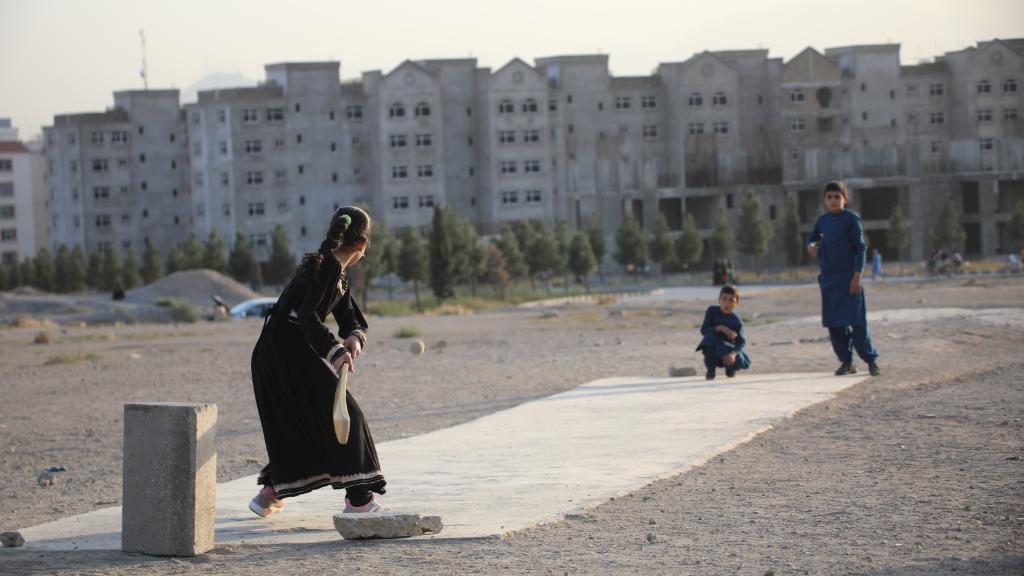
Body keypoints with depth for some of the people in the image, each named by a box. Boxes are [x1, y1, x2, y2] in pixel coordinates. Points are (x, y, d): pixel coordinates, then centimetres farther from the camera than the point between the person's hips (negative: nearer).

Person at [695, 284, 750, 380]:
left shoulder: (737, 321, -14)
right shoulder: (712, 310, -11)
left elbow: (741, 342, -20)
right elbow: (704, 330, -17)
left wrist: (733, 354, -41)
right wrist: (720, 328, -33)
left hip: (728, 349, 0)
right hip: (712, 347, 0)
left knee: (739, 361, -30)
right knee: (709, 335, -33)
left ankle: (729, 368, 13)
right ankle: (710, 369, -15)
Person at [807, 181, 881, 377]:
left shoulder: (851, 219, -5)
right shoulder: (822, 220, 10)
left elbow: (860, 248, -7)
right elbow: (812, 236, 29)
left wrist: (857, 276, -13)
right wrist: (810, 245, 5)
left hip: (849, 277, -6)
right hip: (828, 278, 6)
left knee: (856, 322, -8)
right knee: (834, 323, 4)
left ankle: (871, 360, 0)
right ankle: (846, 362, 12)